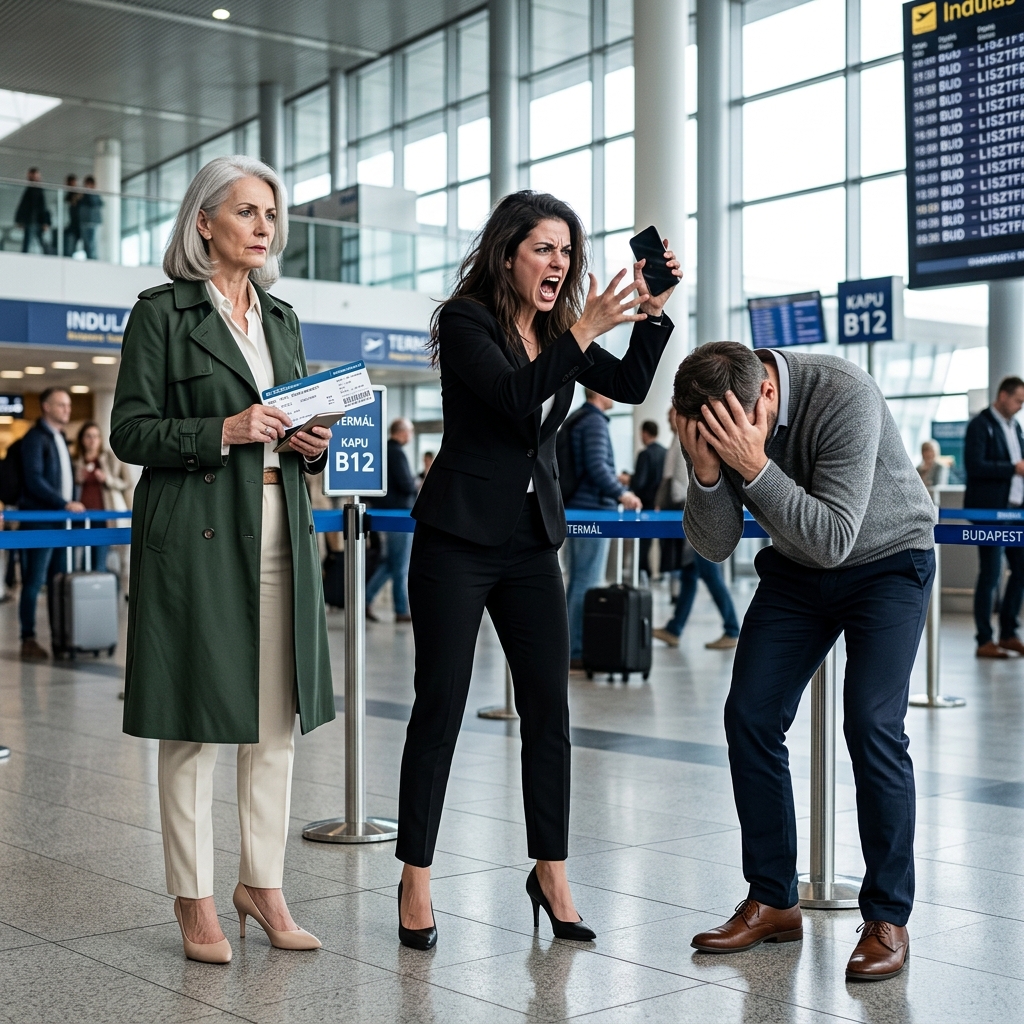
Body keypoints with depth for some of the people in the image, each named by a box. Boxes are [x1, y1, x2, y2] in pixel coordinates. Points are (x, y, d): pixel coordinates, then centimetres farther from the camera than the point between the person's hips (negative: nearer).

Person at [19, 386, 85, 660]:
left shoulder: (61, 438, 20)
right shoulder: (36, 438, -7)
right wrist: (65, 504, -18)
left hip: (61, 520, 8)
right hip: (39, 521, -8)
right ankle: (28, 640, -3)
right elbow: (34, 481, -16)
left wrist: (73, 503, 10)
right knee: (34, 581, -6)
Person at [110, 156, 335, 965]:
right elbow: (130, 431, -6)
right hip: (196, 535, -6)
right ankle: (196, 899, 10)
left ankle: (263, 883, 19)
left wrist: (313, 444, 1)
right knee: (195, 721, -1)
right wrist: (224, 431, -17)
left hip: (280, 532, 6)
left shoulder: (282, 318, 17)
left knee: (279, 717, 7)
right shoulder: (163, 311, -1)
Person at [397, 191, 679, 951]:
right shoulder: (465, 321, -7)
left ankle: (551, 873, 16)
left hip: (532, 542, 6)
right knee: (441, 706, -1)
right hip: (459, 539, -6)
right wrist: (585, 331, -26)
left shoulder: (557, 332, 11)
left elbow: (631, 386, 5)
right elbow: (516, 397, -21)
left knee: (549, 708, 5)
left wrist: (652, 311, -6)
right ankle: (416, 882, 10)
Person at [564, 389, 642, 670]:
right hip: (593, 511, -10)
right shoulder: (595, 422, -12)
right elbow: (596, 467, -22)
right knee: (589, 583, -8)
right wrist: (621, 493, -16)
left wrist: (615, 484, 24)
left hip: (577, 510, 10)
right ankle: (578, 653, -7)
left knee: (578, 581, 13)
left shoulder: (577, 421, 17)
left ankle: (570, 649, 17)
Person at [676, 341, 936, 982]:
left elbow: (835, 539, -34)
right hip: (796, 571, 5)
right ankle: (773, 903, 9)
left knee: (872, 725, -18)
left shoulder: (843, 395, -33)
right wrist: (707, 472, -33)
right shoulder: (713, 417, -16)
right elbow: (714, 546, -14)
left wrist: (756, 468, -43)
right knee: (750, 717, -4)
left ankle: (888, 919, -4)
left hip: (887, 560, -5)